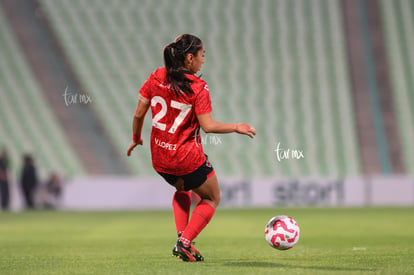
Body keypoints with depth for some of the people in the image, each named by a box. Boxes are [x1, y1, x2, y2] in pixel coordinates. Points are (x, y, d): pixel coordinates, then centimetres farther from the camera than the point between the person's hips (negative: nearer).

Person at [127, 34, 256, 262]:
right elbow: (208, 126, -20)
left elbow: (139, 113, 1)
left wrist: (136, 138, 18)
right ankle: (184, 243, 0)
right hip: (188, 158, -5)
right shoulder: (198, 87, -16)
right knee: (211, 199, 18)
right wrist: (237, 128, -6)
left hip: (159, 158, 6)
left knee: (182, 189, 35)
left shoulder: (156, 77, -3)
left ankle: (181, 237, 16)